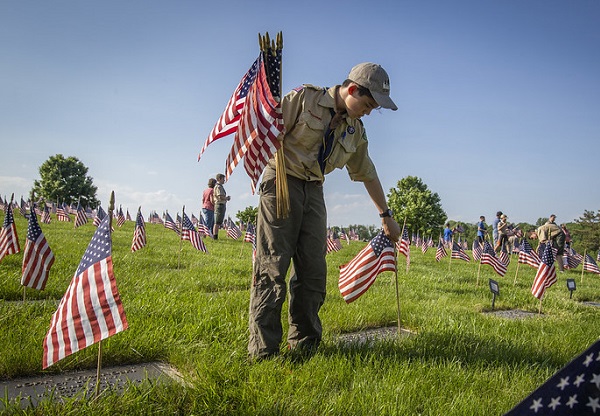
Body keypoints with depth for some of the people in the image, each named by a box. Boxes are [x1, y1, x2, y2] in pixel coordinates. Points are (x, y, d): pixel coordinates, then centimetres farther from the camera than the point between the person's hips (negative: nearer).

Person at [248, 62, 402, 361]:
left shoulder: (355, 131, 11)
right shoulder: (304, 98, -5)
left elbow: (368, 174, 19)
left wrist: (386, 215, 23)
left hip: (314, 191, 6)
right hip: (282, 182, -6)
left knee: (313, 270, 2)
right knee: (272, 268, -9)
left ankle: (303, 346, 13)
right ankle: (263, 352, -3)